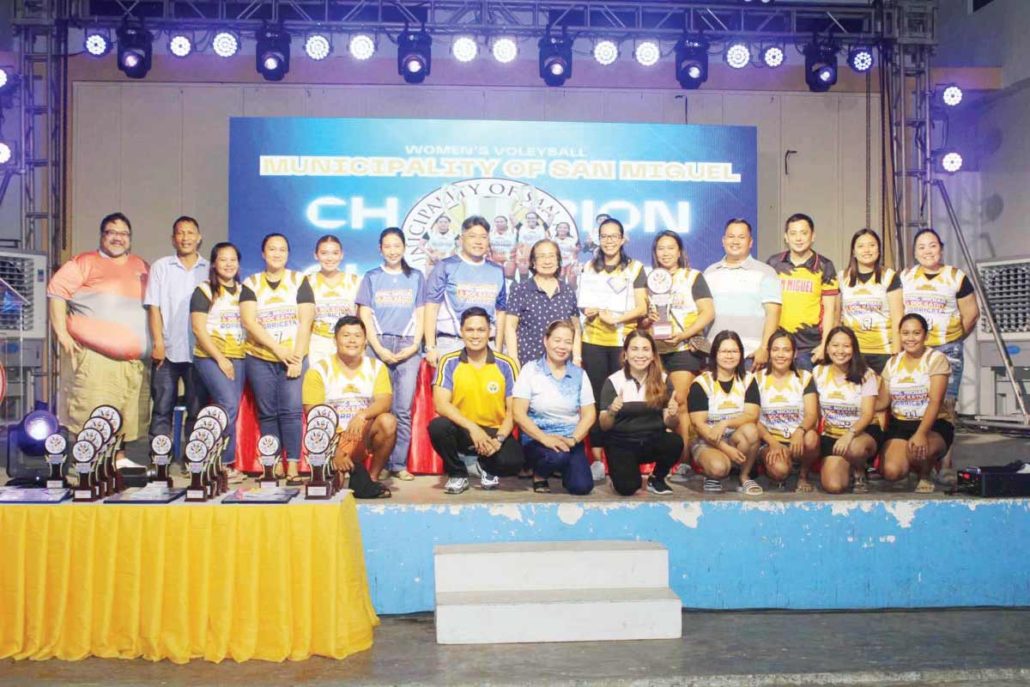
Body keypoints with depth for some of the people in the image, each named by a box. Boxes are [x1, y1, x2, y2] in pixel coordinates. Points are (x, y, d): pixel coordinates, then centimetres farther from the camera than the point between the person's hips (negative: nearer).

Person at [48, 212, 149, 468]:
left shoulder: (142, 267, 18)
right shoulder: (85, 263, 4)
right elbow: (57, 292, -2)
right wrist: (62, 333, -10)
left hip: (131, 358, 5)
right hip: (94, 353, -5)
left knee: (124, 412, 7)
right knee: (92, 410, -8)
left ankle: (118, 458, 18)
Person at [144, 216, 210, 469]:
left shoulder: (209, 270, 9)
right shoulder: (161, 267, 8)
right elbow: (153, 307, 2)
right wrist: (158, 342, -6)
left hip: (199, 351, 1)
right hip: (167, 350, -1)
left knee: (197, 409, 4)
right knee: (162, 407, 2)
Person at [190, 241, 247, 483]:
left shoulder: (243, 291, 15)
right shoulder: (204, 290, 0)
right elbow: (198, 328, -7)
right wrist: (219, 358, -13)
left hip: (238, 357, 5)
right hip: (210, 356, -5)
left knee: (230, 410, 2)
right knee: (229, 405, -18)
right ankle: (227, 462, -9)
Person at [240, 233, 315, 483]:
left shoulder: (299, 281, 7)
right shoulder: (251, 283, 8)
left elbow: (306, 322, -1)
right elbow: (249, 321, -4)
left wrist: (297, 357, -10)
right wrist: (279, 350, -13)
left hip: (294, 357, -1)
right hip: (260, 359, 1)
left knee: (291, 410, -11)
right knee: (267, 413, 1)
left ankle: (293, 467, -9)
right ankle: (275, 465, 8)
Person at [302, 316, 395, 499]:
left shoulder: (376, 367, 4)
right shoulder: (319, 370, -3)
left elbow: (385, 402, -10)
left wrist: (362, 415, -32)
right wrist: (334, 452, -19)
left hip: (366, 436, 4)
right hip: (332, 440, -3)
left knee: (387, 421, -29)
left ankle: (371, 477, -12)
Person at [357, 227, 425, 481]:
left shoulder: (416, 277, 13)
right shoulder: (371, 277, 10)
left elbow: (420, 316, 10)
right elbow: (365, 317, 5)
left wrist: (414, 346, -4)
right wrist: (380, 349, -6)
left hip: (408, 347, 0)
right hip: (379, 347, 0)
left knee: (403, 410, -4)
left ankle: (400, 464, 0)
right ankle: (381, 464, 2)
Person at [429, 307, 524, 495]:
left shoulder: (506, 365, -3)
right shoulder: (449, 362, -5)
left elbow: (513, 410, -3)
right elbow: (441, 404, -14)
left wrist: (499, 439, -19)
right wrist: (472, 428, -25)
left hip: (495, 431, 0)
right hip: (462, 430, 0)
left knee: (512, 461, -30)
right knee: (437, 426, -33)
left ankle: (487, 468, 11)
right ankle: (458, 474, -2)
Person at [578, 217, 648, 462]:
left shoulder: (635, 268, 4)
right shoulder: (589, 268, 13)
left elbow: (642, 308, -2)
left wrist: (617, 317, -17)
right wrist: (589, 310, -6)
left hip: (624, 341, -2)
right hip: (594, 341, 2)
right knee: (596, 396, 0)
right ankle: (597, 454, 5)